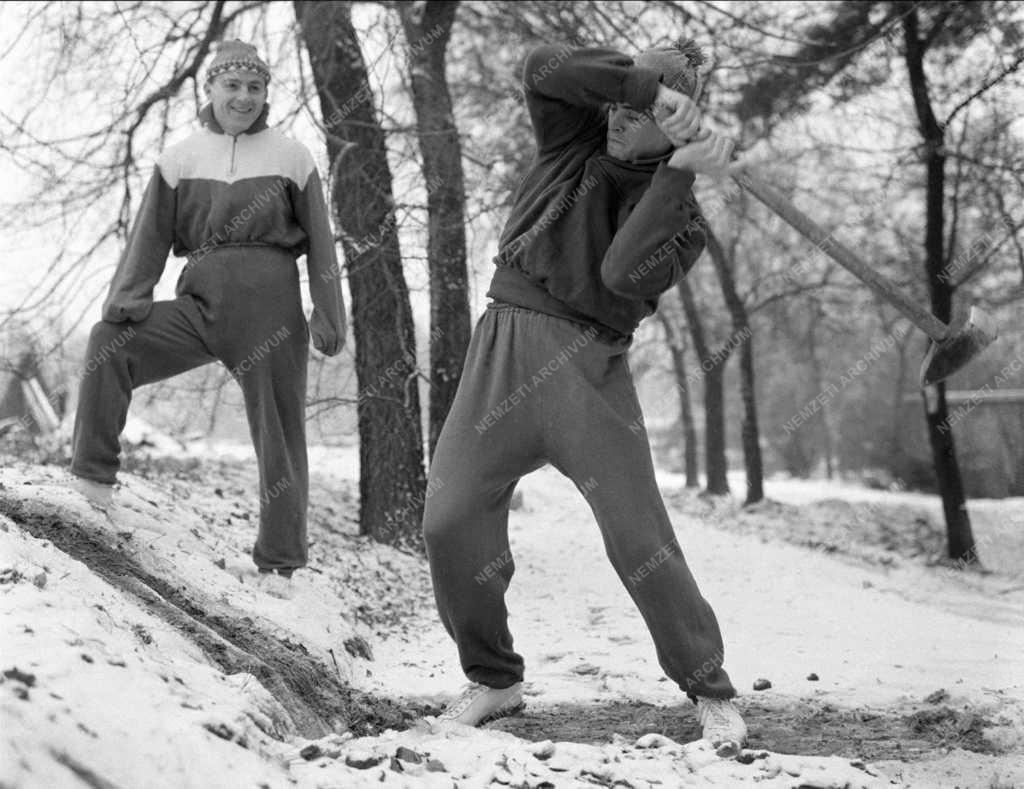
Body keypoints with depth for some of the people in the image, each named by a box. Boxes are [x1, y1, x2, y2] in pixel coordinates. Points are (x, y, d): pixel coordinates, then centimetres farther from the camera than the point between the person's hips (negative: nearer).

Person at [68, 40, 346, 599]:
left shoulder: (290, 158, 5)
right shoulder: (181, 159, 9)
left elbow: (320, 243, 6)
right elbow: (150, 236, 7)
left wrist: (328, 317, 1)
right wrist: (126, 300, -5)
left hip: (270, 303, -2)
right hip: (202, 299, 2)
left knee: (279, 430, 0)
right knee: (109, 343, -19)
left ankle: (278, 562, 10)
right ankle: (93, 478, -9)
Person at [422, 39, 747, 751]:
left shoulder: (681, 217, 3)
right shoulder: (575, 138, 11)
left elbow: (624, 274, -17)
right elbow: (544, 68, -9)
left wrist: (680, 172, -18)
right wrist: (646, 85, -17)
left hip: (589, 365, -3)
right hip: (505, 345, 3)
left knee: (639, 536, -7)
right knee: (452, 519, -4)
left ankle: (711, 691, 8)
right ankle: (493, 681, 14)